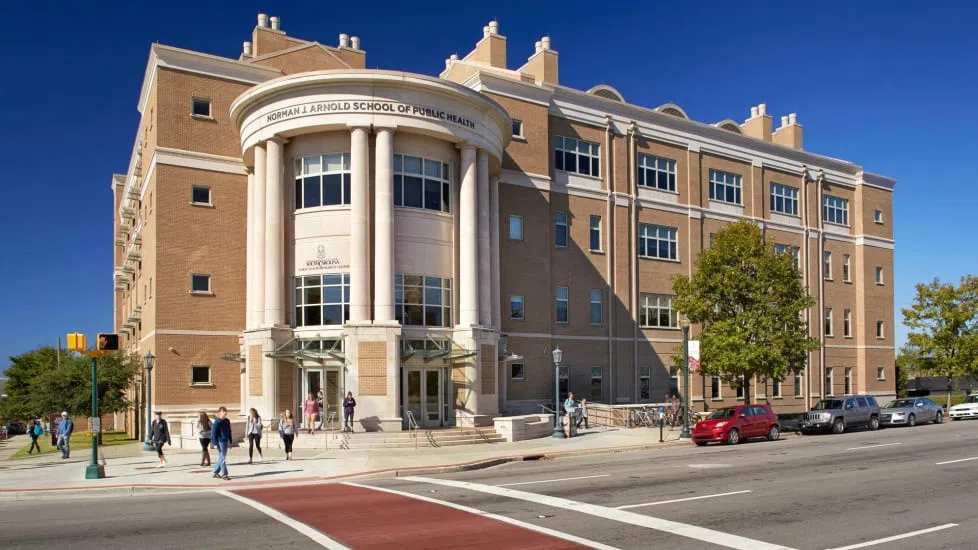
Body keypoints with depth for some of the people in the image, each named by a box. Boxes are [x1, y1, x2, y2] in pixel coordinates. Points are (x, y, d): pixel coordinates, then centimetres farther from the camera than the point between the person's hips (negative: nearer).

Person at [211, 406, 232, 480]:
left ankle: (215, 473, 23)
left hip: (226, 441, 8)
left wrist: (230, 442, 18)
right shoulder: (217, 422, -10)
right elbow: (213, 433, -12)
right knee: (222, 458, -6)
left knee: (221, 458, 13)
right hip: (220, 442, -8)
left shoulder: (227, 421, 12)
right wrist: (215, 443, -16)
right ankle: (224, 474, -2)